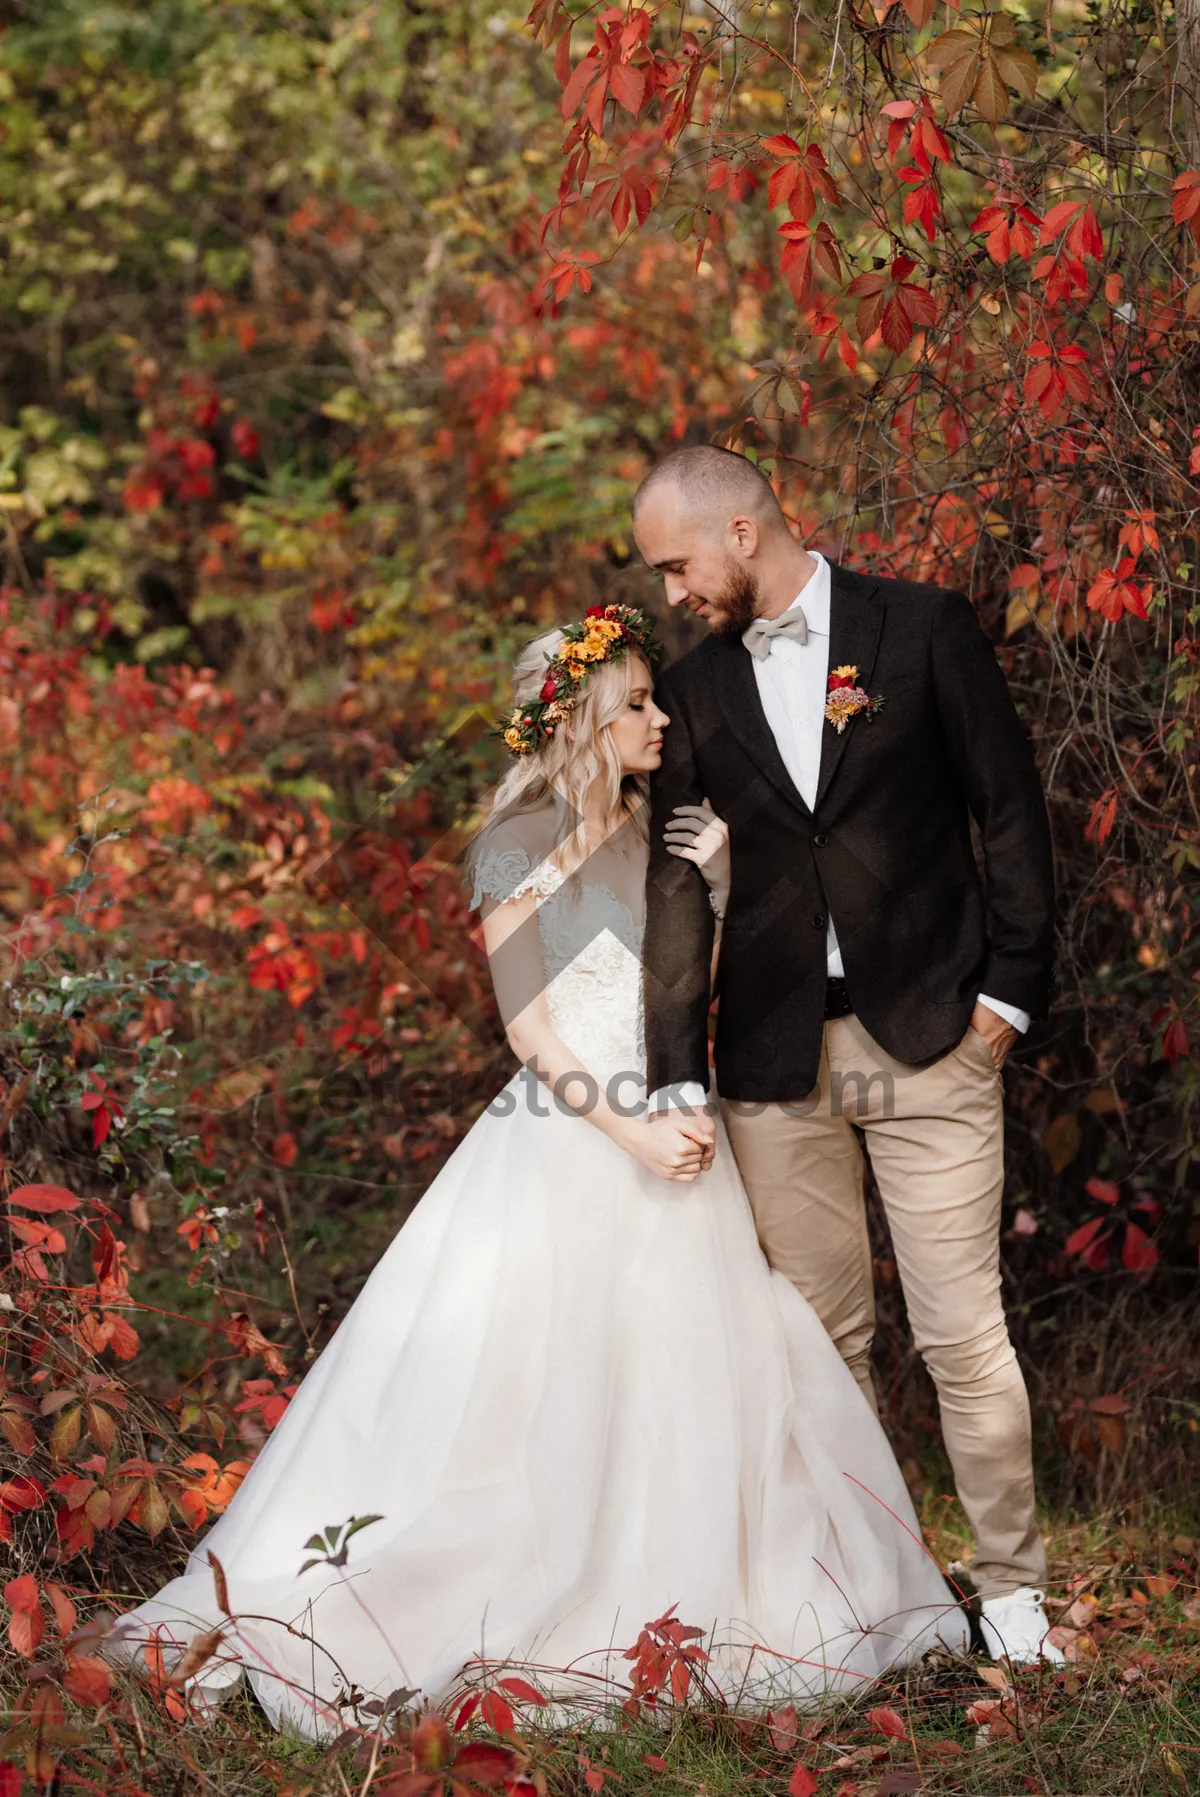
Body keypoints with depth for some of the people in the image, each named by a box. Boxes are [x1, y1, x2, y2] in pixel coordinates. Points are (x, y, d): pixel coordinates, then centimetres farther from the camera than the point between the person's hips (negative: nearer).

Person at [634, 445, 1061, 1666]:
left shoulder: (923, 630, 0)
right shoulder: (695, 691, 9)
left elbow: (1008, 809, 2)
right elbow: (677, 886, 4)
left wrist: (1010, 987, -4)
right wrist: (675, 1079, -3)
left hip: (926, 1038, -3)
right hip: (776, 1059, 3)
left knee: (963, 1333, -3)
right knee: (823, 1337, 7)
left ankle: (1012, 1589, 11)